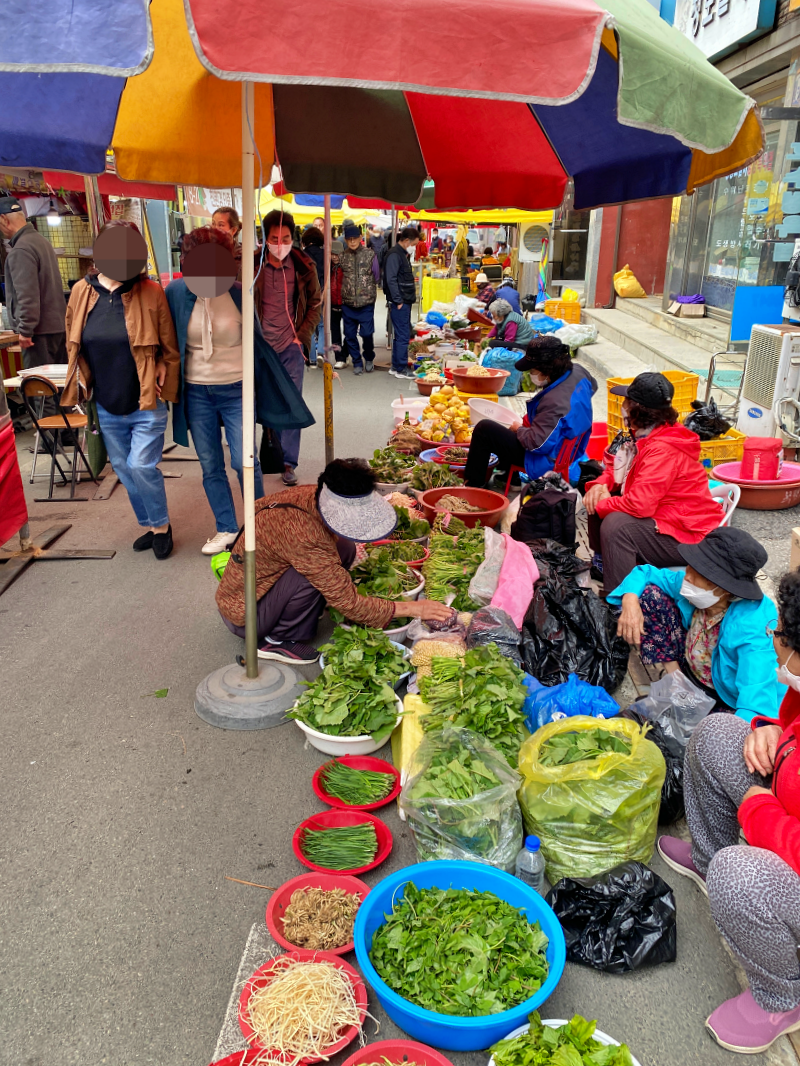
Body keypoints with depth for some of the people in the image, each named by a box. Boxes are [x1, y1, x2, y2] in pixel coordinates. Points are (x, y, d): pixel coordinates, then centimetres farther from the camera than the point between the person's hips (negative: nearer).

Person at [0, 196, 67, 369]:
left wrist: (25, 330, -16)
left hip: (40, 330, -9)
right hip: (58, 325, 9)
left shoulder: (20, 250, -15)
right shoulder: (41, 240, 15)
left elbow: (27, 295, -21)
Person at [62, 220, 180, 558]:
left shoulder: (151, 292, -12)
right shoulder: (81, 291, -1)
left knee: (141, 467, -8)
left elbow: (170, 349, -5)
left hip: (146, 404, -5)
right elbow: (73, 345, 12)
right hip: (107, 407, 5)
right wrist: (87, 382, 9)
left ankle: (161, 524, 17)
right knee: (123, 469, 14)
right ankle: (150, 525, 33)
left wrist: (161, 386, -5)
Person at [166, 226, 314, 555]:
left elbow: (257, 340, 2)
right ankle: (226, 528, 24)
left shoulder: (239, 294, -8)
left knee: (244, 462, -3)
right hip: (196, 392, 2)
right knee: (210, 466, 9)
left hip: (236, 390, -2)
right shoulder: (177, 293, -4)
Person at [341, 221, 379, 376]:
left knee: (367, 333, -4)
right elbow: (339, 277, 14)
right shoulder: (342, 256, 3)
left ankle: (369, 358, 23)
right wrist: (347, 288, 8)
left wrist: (367, 288, 10)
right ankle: (357, 362, 21)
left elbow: (376, 277, 7)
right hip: (347, 303, 2)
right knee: (350, 334, 5)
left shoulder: (370, 254, -1)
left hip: (366, 302, -2)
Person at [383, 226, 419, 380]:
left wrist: (409, 299, 15)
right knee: (403, 336, -6)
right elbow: (391, 279, -20)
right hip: (399, 303, -10)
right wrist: (398, 301, -19)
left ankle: (396, 367, 20)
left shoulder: (402, 253, 17)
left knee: (401, 335, 13)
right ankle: (401, 369, 0)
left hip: (404, 302, 10)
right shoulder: (394, 254, -13)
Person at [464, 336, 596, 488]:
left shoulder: (555, 402, -37)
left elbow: (537, 444, -33)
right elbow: (592, 385, 17)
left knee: (484, 429, -8)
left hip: (548, 461, -10)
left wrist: (519, 429, -11)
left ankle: (473, 486, 7)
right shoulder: (578, 371, -9)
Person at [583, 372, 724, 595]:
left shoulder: (663, 449, -27)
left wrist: (602, 504, -17)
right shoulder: (643, 436, 4)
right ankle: (603, 562, 21)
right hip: (663, 516, 10)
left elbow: (640, 504, -34)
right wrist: (600, 484, -6)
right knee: (599, 498, 7)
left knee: (616, 525, -30)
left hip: (689, 537, -10)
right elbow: (620, 469, 17)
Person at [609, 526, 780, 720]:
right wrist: (630, 600, -21)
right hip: (689, 673, 6)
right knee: (650, 594, -9)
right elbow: (645, 573, 0)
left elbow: (758, 694, -46)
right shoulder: (690, 584, -17)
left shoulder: (751, 625, -35)